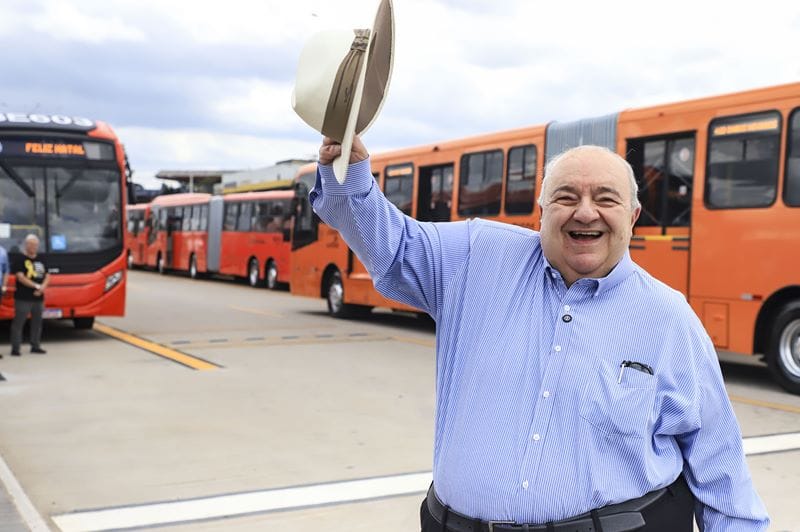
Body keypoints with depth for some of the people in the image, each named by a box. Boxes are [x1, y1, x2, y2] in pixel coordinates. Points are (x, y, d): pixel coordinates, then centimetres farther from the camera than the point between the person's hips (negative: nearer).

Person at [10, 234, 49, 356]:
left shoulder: (40, 260, 14)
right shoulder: (19, 259, -5)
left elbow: (47, 276, 12)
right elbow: (20, 277, -14)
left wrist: (43, 287, -8)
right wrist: (36, 286, -18)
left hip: (38, 297, 6)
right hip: (23, 298, -6)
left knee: (37, 322, 11)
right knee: (18, 323, -4)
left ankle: (35, 346, 19)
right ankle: (15, 348, -1)